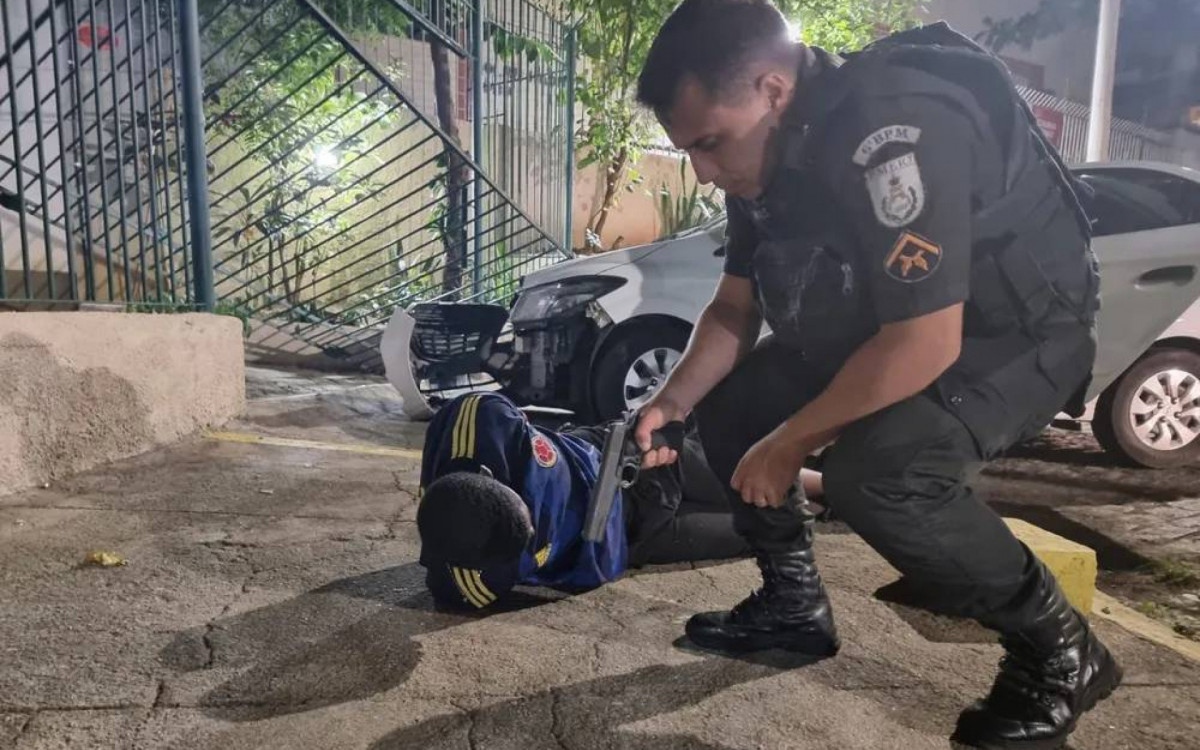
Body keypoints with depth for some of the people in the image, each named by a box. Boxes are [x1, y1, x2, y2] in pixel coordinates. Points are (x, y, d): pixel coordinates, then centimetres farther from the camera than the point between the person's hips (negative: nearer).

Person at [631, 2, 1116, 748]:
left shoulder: (891, 132, -32)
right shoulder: (772, 154, -4)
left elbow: (924, 345, -34)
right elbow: (735, 309, 3)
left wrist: (789, 442, -24)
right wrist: (673, 400, -12)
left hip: (1021, 331, -8)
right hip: (878, 329, 8)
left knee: (879, 472, -33)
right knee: (729, 407, 0)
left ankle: (1059, 654, -6)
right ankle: (794, 604, 14)